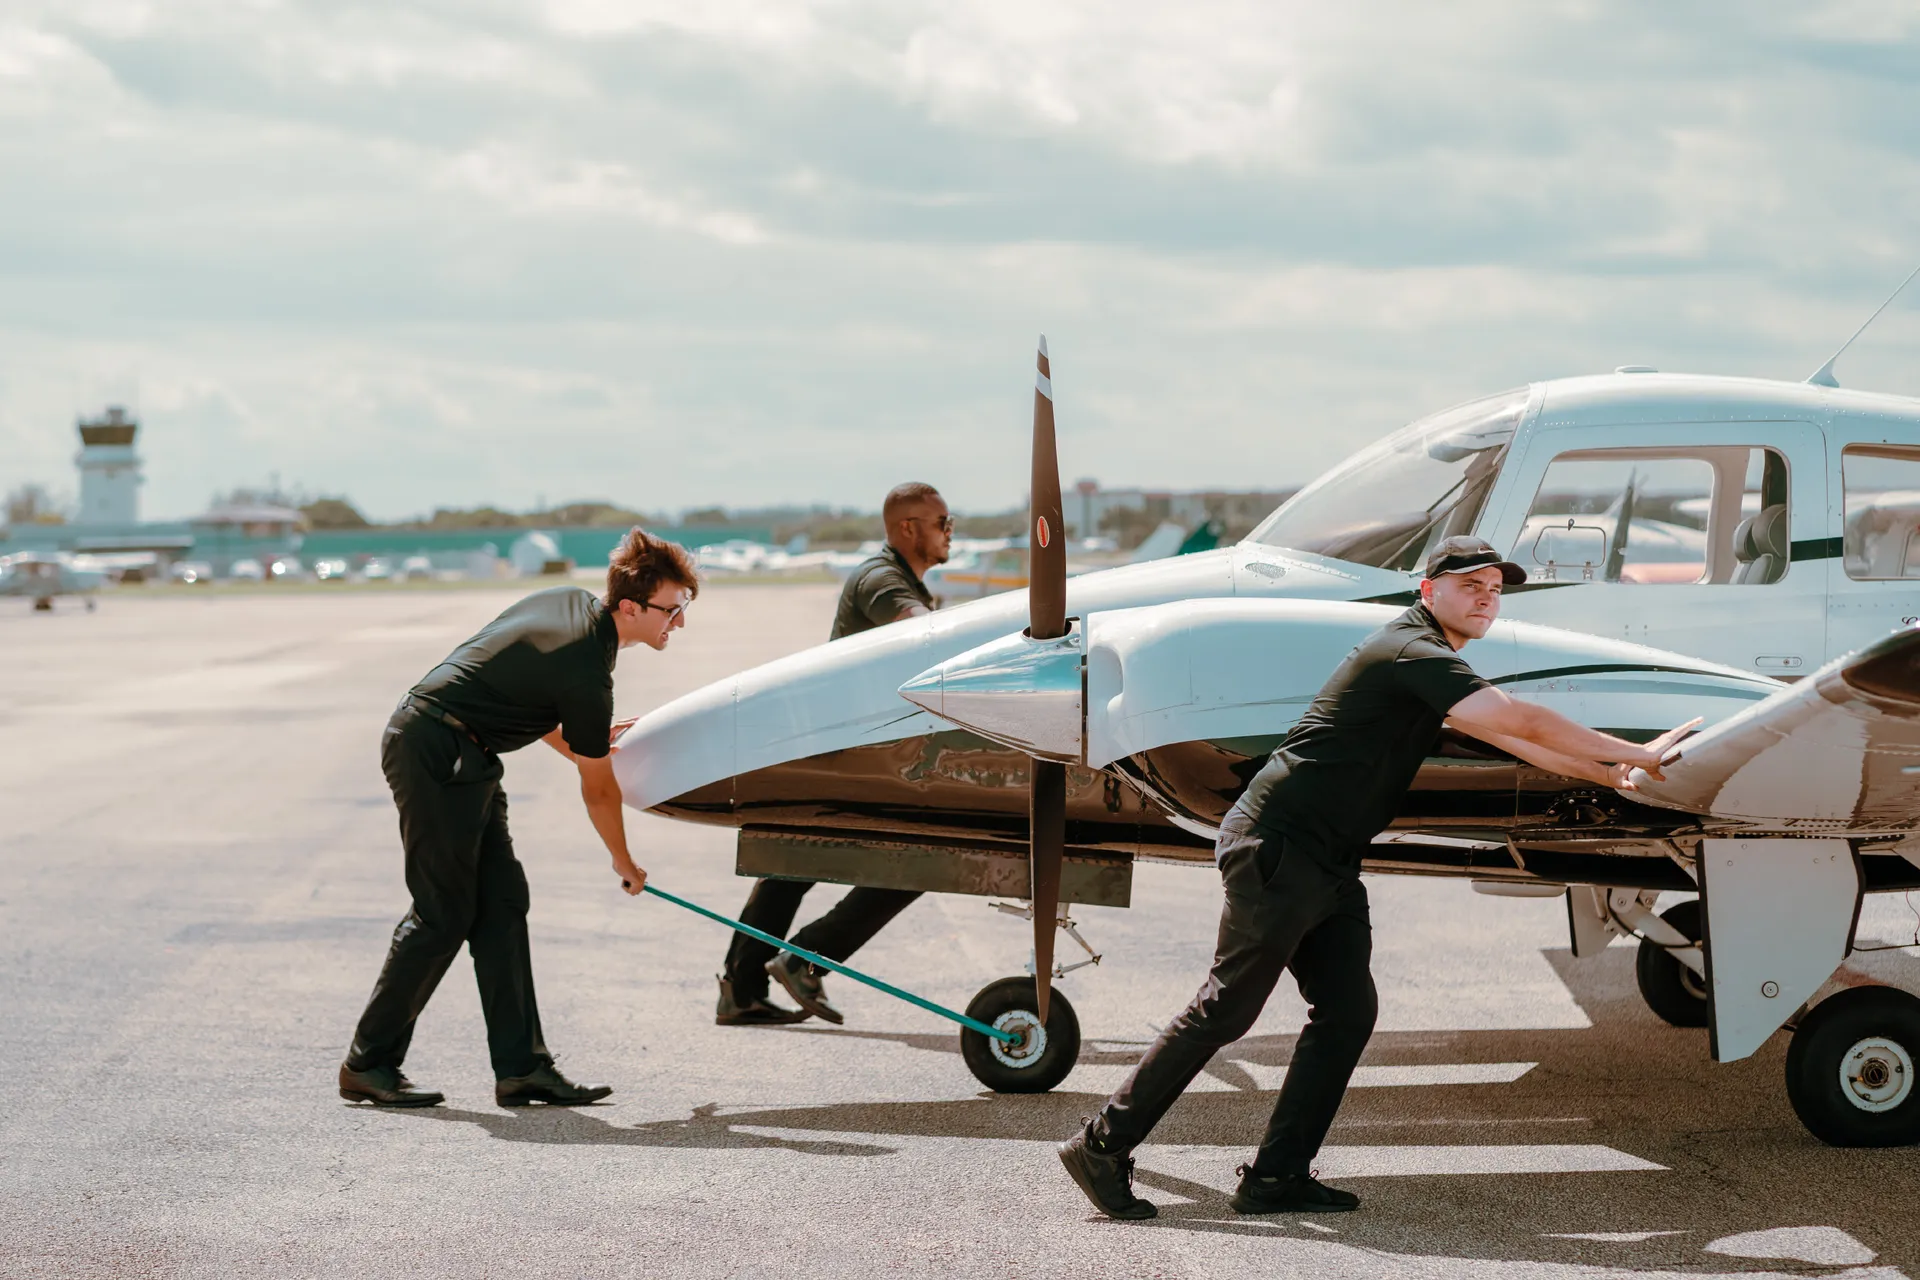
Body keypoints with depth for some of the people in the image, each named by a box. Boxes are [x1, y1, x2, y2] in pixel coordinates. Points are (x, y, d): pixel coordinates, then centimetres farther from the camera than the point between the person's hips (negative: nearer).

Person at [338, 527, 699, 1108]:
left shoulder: (572, 603, 6)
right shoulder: (585, 674, -20)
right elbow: (597, 791, -5)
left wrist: (582, 744, 22)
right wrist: (625, 865, 11)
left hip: (461, 756, 10)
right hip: (436, 755, -10)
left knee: (501, 904, 5)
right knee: (443, 914, -6)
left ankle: (521, 1066, 5)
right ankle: (368, 1064, 3)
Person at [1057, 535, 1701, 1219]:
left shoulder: (1432, 666, 19)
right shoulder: (1413, 652, -14)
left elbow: (1510, 739, 27)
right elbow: (1524, 722, -17)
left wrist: (1609, 774, 25)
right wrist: (1637, 753, -9)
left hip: (1328, 866, 10)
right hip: (1276, 847, -10)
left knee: (1347, 1011, 2)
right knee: (1226, 1009, -8)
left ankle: (1277, 1176, 3)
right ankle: (1103, 1145, -1)